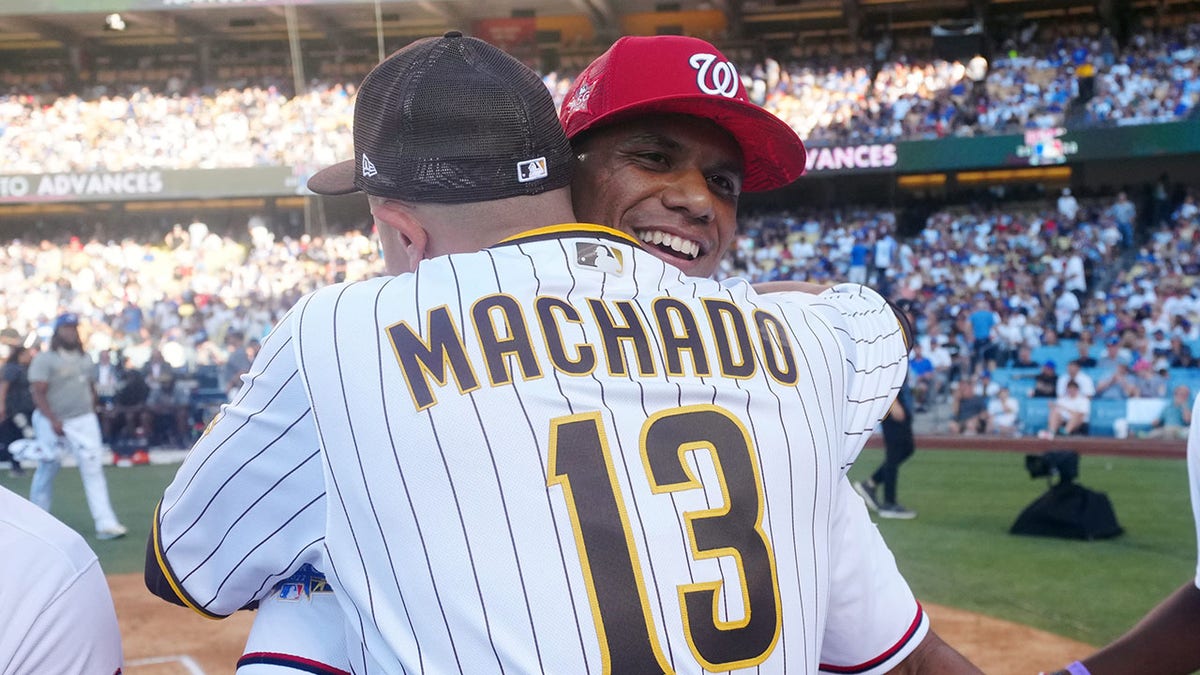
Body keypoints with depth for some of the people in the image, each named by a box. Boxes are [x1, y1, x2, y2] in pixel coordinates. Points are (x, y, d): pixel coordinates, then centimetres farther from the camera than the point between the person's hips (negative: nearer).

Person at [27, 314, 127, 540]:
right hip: (53, 422, -4)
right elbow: (38, 392, -14)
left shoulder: (85, 358, 13)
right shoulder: (44, 359, -6)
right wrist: (53, 420, -23)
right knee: (47, 470, 6)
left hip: (84, 421, 4)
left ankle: (106, 524, -11)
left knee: (93, 468, -6)